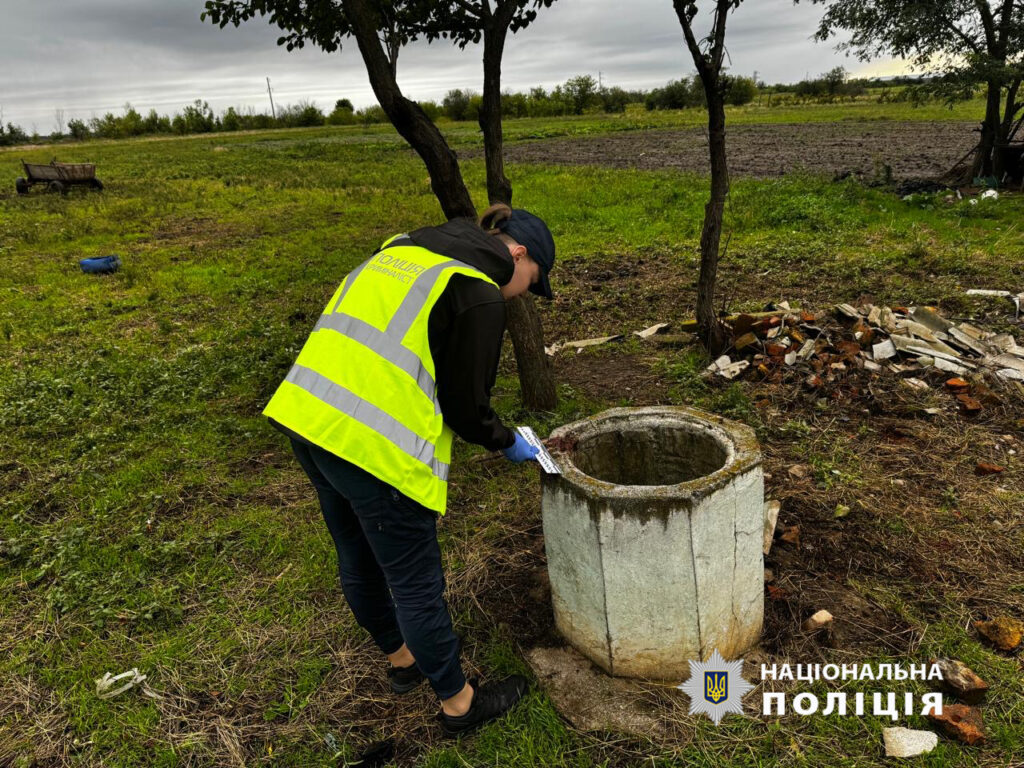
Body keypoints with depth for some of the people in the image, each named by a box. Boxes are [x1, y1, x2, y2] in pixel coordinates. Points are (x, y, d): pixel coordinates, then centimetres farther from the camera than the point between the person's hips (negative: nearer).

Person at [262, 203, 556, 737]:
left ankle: (402, 658, 49)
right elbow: (466, 404, -4)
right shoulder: (479, 294, -6)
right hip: (373, 446, -9)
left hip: (307, 414, 9)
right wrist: (508, 442, 15)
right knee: (415, 583, 9)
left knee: (359, 562, 25)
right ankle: (457, 703, 31)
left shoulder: (405, 249, 18)